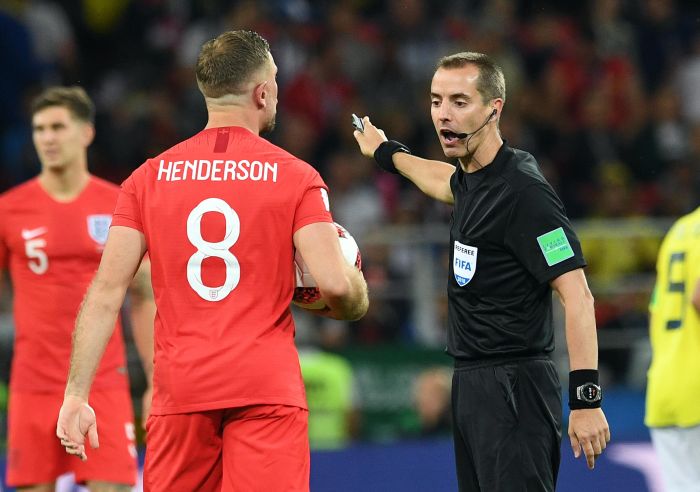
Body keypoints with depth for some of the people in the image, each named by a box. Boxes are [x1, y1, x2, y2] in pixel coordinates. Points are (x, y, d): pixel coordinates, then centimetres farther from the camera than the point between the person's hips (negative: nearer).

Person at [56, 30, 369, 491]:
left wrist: (76, 395, 3)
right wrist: (357, 300, 14)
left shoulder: (150, 176, 8)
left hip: (180, 389, 3)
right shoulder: (296, 176, 0)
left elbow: (106, 292, 3)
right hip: (268, 391, -3)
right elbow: (336, 285, -10)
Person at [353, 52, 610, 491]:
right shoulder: (472, 179, 11)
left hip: (514, 387, -9)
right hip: (471, 385, 9)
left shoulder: (523, 191, -16)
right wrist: (386, 152, 57)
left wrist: (586, 399, -26)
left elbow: (577, 296, -20)